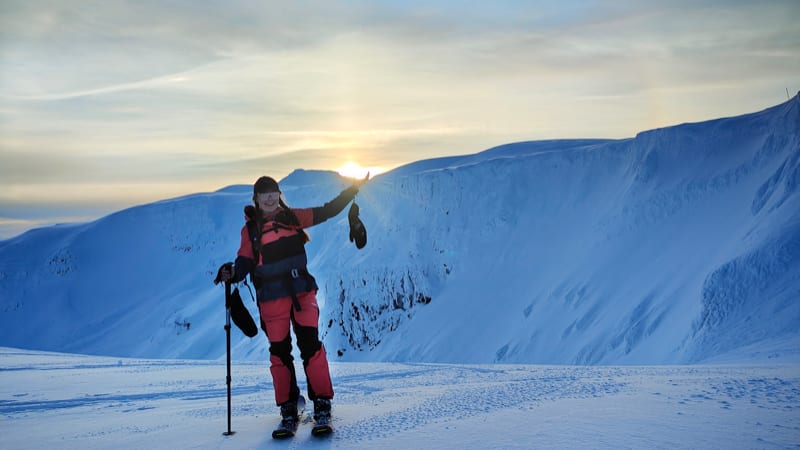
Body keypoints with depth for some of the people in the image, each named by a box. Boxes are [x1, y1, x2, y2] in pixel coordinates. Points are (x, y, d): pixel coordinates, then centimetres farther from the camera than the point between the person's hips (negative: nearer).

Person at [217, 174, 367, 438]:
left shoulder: (293, 217, 8)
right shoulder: (250, 229, 6)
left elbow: (327, 211, 11)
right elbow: (245, 262, 0)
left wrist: (353, 190, 7)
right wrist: (232, 274, -21)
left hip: (301, 291, 0)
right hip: (271, 297, 0)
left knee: (311, 346, -10)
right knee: (279, 352, 3)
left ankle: (322, 408, -4)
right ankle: (288, 413, 11)